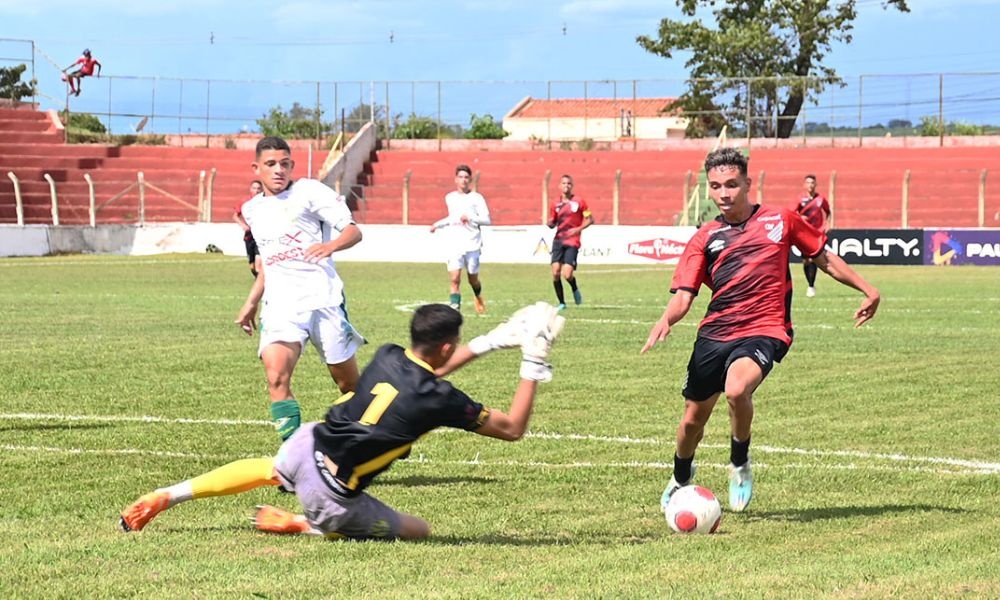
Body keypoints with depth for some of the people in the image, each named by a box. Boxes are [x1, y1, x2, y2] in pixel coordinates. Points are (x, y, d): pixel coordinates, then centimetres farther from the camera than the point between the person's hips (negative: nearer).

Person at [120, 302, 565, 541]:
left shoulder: (387, 356, 0)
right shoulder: (439, 399, -18)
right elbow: (512, 428, -8)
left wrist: (494, 341, 24)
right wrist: (533, 367, -2)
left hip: (305, 446, 6)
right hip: (332, 494, -6)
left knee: (266, 471, 40)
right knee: (418, 530, 11)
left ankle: (165, 497, 33)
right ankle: (302, 524, 8)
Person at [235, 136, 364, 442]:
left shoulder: (309, 191, 0)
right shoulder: (252, 209, 17)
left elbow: (353, 231, -7)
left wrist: (331, 245, -27)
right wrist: (252, 302, 28)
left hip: (323, 299, -3)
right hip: (281, 306, 3)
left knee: (349, 383, 6)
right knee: (276, 378, -21)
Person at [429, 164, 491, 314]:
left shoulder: (476, 198, 0)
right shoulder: (450, 198, 13)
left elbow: (486, 220, -7)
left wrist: (470, 218, -21)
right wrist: (438, 224, 23)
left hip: (472, 244, -2)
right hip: (455, 244, 2)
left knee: (473, 279, 9)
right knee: (455, 279, -13)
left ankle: (478, 296, 41)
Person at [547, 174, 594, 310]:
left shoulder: (579, 202, 1)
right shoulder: (556, 205, 10)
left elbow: (590, 219, 3)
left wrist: (578, 229, -12)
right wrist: (550, 223, -6)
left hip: (572, 242, -3)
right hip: (558, 241, 3)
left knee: (567, 274, -15)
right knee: (555, 272, -8)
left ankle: (575, 290, 20)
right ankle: (562, 303, 6)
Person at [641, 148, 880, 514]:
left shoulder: (780, 220, 6)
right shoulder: (705, 238, 8)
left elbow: (824, 257, 17)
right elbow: (683, 295, 2)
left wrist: (867, 290, 12)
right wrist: (666, 320, -21)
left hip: (764, 331, -3)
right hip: (714, 333, 3)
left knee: (737, 390, -32)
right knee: (693, 418, 11)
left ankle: (740, 464, -3)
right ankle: (681, 478, 45)